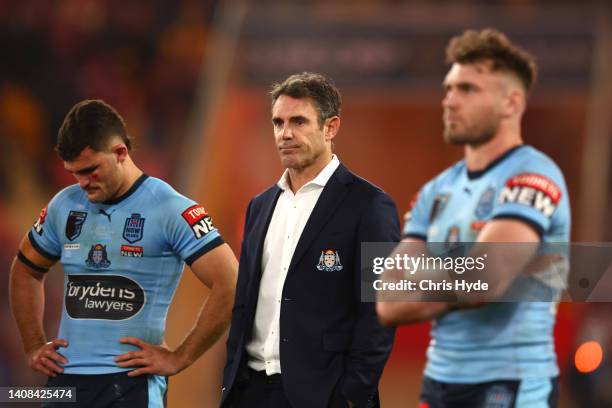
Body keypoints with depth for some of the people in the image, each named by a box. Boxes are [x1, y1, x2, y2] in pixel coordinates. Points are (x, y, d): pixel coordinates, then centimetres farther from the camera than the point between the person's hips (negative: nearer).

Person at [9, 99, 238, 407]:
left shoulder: (169, 209, -9)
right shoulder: (65, 205, 8)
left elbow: (230, 285, -14)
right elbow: (26, 270, 25)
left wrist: (179, 358, -12)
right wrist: (34, 346, 15)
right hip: (64, 380, 5)